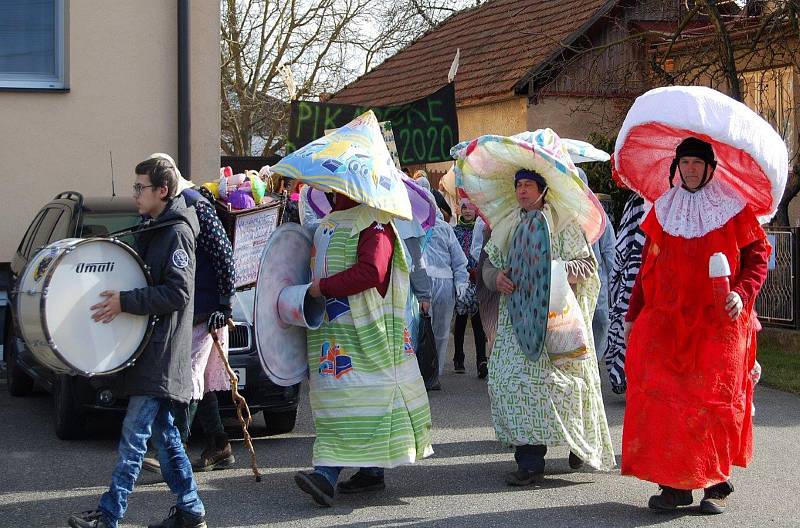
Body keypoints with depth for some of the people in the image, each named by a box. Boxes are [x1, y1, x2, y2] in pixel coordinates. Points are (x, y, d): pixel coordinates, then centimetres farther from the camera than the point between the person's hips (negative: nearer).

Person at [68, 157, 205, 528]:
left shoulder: (177, 232, -12)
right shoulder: (151, 229, 16)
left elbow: (178, 292, -21)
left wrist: (125, 302, -22)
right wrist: (117, 295, 10)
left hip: (162, 349, -10)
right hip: (149, 345, 10)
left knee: (135, 432, -10)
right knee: (162, 431, 11)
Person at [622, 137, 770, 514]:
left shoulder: (733, 210, 2)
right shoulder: (663, 210, 13)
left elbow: (758, 257, 2)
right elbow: (648, 266, 17)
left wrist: (742, 293, -15)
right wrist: (634, 314, 13)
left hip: (718, 323, -3)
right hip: (666, 322, 3)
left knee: (716, 400, -2)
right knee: (662, 397, -7)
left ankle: (716, 484, 8)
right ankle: (674, 483, -3)